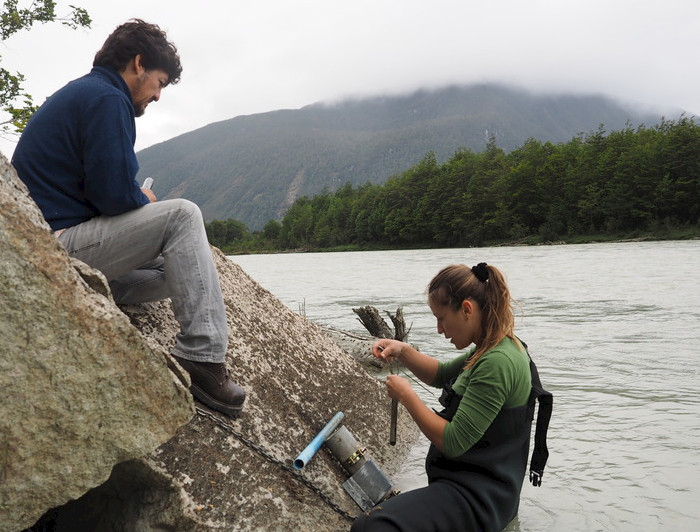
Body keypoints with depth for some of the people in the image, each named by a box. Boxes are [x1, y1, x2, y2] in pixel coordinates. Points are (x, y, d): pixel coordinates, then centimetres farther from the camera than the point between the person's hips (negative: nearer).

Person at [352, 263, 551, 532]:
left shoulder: (497, 363, -23)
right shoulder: (494, 349, 8)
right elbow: (441, 375, 22)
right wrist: (403, 351, 5)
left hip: (477, 497, -10)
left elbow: (453, 442, -23)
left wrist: (407, 396, -12)